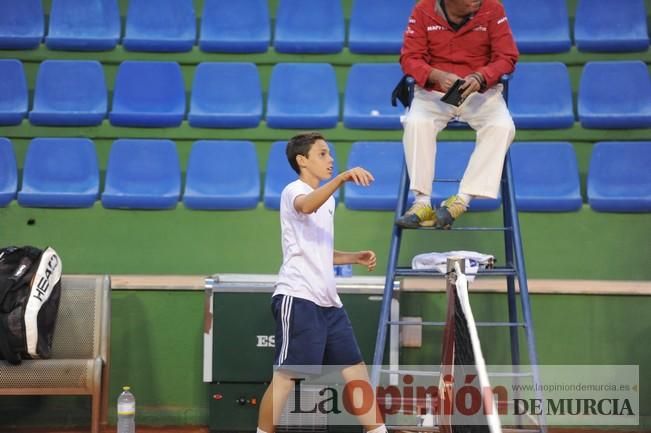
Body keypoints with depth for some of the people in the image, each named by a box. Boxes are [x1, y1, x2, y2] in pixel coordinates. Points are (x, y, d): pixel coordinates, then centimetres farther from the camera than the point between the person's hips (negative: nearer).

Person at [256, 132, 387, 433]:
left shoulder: (327, 200, 22)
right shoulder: (294, 190, -5)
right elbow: (306, 206, -33)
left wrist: (355, 258, 17)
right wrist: (342, 178, -45)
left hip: (327, 301, 9)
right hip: (297, 298, -9)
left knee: (356, 372, 7)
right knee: (286, 377, -8)